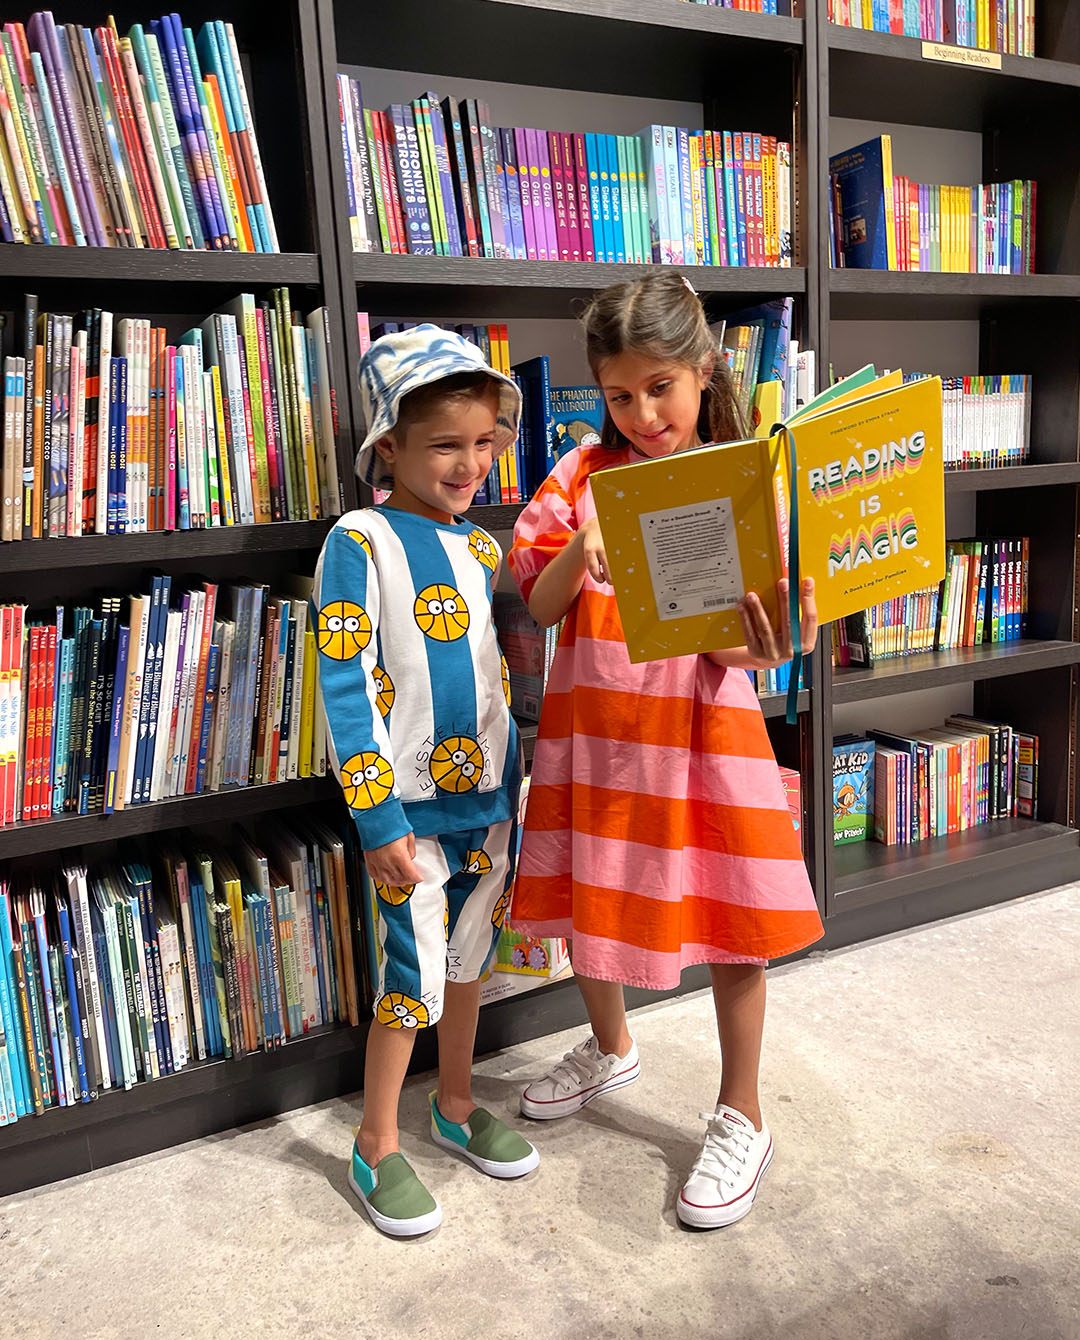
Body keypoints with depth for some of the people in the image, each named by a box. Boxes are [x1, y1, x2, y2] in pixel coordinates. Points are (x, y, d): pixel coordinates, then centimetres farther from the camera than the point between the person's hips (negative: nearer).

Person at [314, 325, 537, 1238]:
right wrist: (379, 820, -17)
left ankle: (457, 1104, 40)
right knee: (415, 979, 3)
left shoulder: (483, 547, 7)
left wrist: (516, 794, 15)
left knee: (470, 958, 19)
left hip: (489, 796, 6)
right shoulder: (362, 542, -12)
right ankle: (377, 1146, 25)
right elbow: (347, 689, -15)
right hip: (413, 805, -6)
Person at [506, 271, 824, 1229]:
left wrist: (760, 645, -31)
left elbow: (754, 642, -8)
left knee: (733, 926, 5)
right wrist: (583, 545, -20)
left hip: (704, 729, -3)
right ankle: (611, 1050, 47)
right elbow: (542, 605, -2)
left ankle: (741, 1118, 29)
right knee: (585, 902, 17)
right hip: (594, 727, 3)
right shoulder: (586, 476, 2)